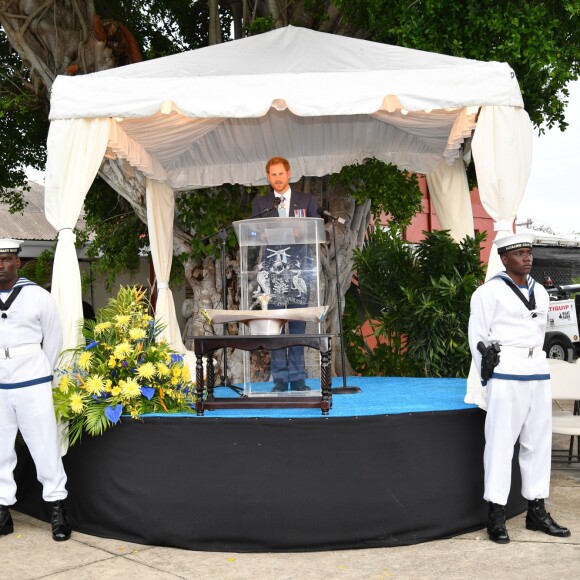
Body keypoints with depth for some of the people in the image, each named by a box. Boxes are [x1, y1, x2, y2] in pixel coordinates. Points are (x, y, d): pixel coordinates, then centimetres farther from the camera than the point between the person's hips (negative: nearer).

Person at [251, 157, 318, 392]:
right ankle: (280, 378, 2)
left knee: (298, 323, -1)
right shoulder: (260, 203, 15)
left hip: (298, 267, 0)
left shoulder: (307, 200, 13)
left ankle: (297, 377, 4)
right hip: (271, 268, 0)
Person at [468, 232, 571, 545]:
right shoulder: (489, 292, -4)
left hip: (538, 373, 7)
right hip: (506, 375, -6)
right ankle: (495, 515, 2)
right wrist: (488, 376, -4)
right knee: (501, 442, -5)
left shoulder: (540, 292, 14)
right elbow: (477, 338, -5)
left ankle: (536, 510, 19)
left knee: (538, 441, 9)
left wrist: (536, 362, 13)